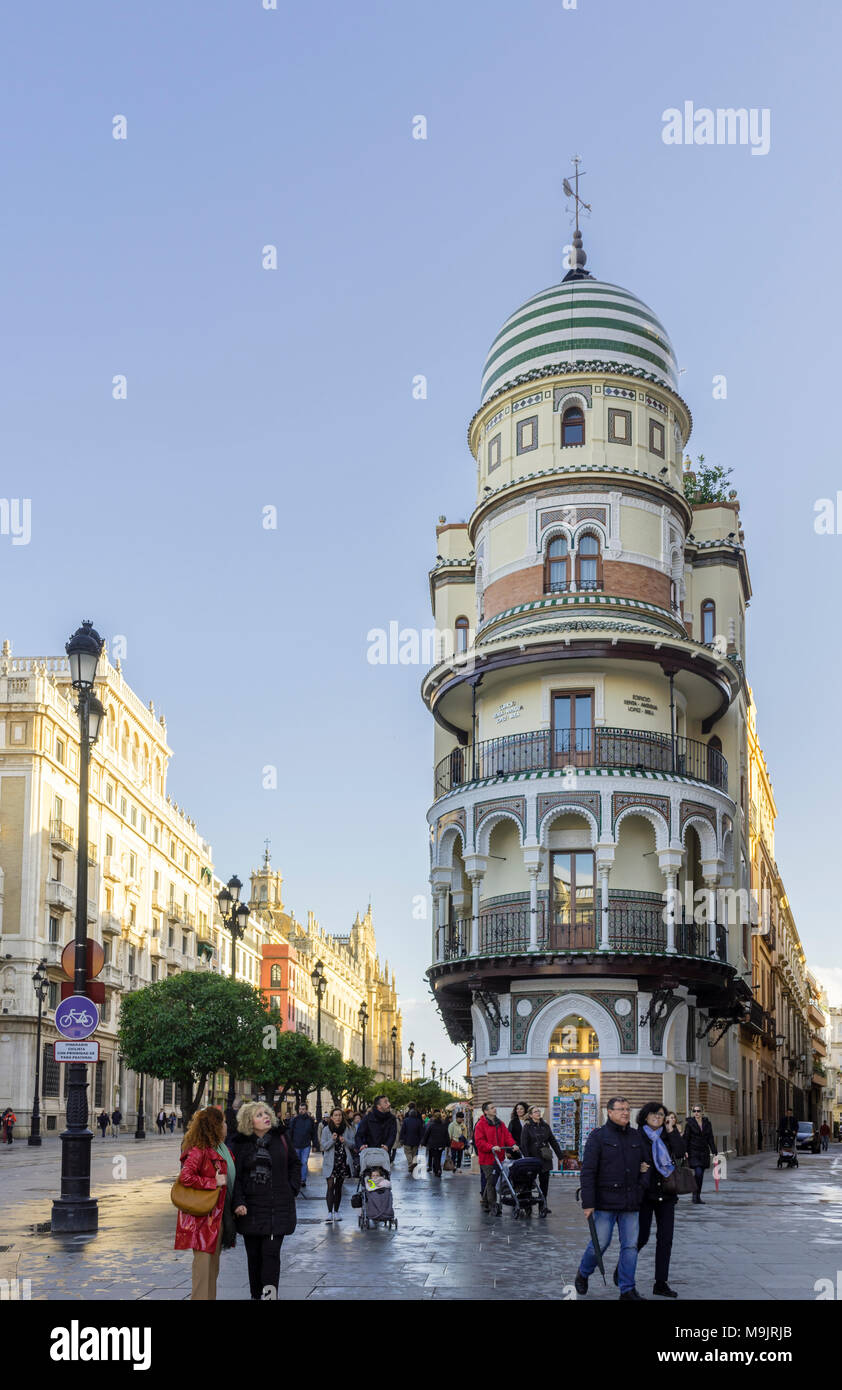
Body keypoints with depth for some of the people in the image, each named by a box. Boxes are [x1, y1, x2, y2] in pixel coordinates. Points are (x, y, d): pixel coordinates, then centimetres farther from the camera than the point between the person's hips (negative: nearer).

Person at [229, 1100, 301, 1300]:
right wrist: (238, 1202, -13)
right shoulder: (240, 1144, 0)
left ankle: (269, 1293, -7)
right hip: (251, 1207, 0)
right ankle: (256, 1294, 20)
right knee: (254, 1254, 8)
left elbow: (295, 1163, 15)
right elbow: (235, 1176, -3)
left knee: (271, 1252, -9)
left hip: (278, 1207, 0)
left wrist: (292, 1190, 6)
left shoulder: (281, 1138, 4)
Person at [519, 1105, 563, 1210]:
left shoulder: (545, 1126, 10)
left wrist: (560, 1156, 12)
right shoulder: (527, 1127, -3)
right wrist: (527, 1158, -17)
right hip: (533, 1159, -4)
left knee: (544, 1182, 5)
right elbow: (523, 1144, -8)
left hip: (545, 1159, 4)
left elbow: (553, 1141, 14)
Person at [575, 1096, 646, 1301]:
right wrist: (588, 1203, -14)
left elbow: (644, 1163, 26)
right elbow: (588, 1171, -8)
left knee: (631, 1245, 2)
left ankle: (627, 1289, 12)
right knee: (600, 1243, -1)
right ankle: (583, 1274, 26)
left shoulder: (637, 1136, 12)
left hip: (631, 1202, 5)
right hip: (606, 1201, -4)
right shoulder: (598, 1136, -4)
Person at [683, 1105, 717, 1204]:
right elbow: (686, 1138, -5)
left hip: (704, 1153, 4)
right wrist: (685, 1151, -15)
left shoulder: (707, 1123, 7)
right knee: (698, 1173, -17)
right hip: (693, 1152, -4)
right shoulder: (690, 1123, -3)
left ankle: (698, 1197, 15)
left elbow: (710, 1139, 10)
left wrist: (714, 1152, 5)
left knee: (701, 1175, 7)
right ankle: (695, 1196, -7)